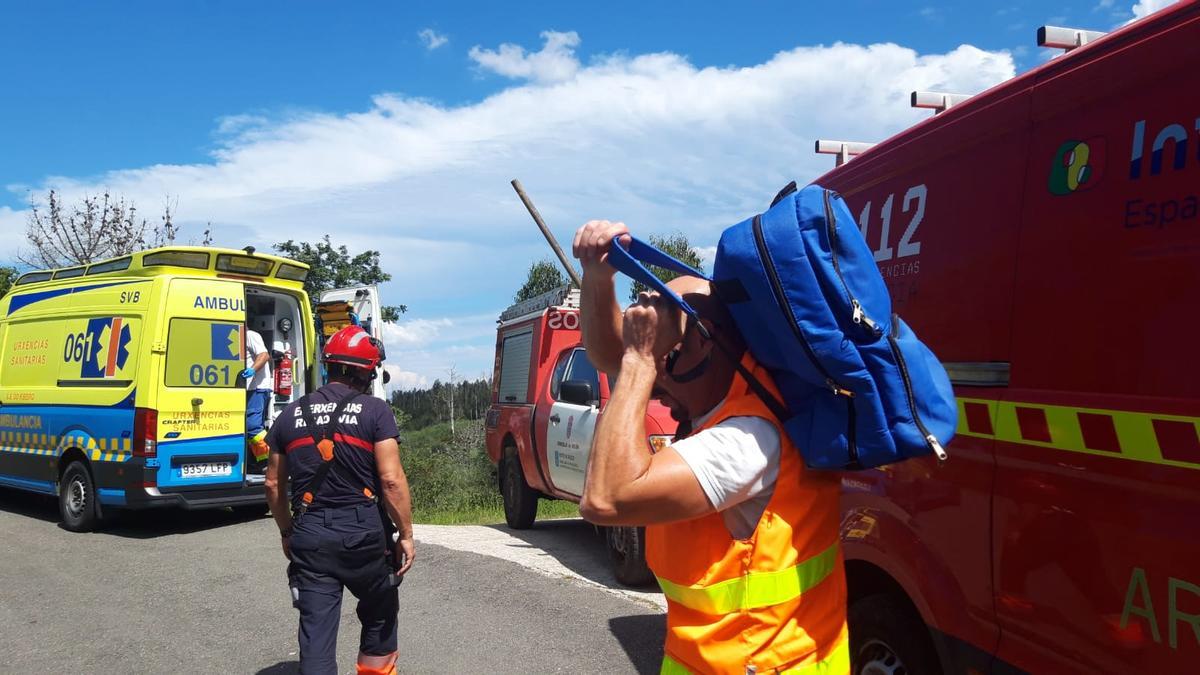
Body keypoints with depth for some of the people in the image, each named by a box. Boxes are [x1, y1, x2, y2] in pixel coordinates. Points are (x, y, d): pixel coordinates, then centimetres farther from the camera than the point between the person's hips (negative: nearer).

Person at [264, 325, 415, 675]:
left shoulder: (290, 416, 7)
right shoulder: (375, 411, -6)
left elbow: (273, 485, 13)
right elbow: (391, 480, -12)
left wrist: (287, 532, 26)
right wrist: (406, 534, -3)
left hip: (309, 536, 3)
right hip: (363, 532, -2)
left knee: (315, 632, 5)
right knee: (379, 615, 21)